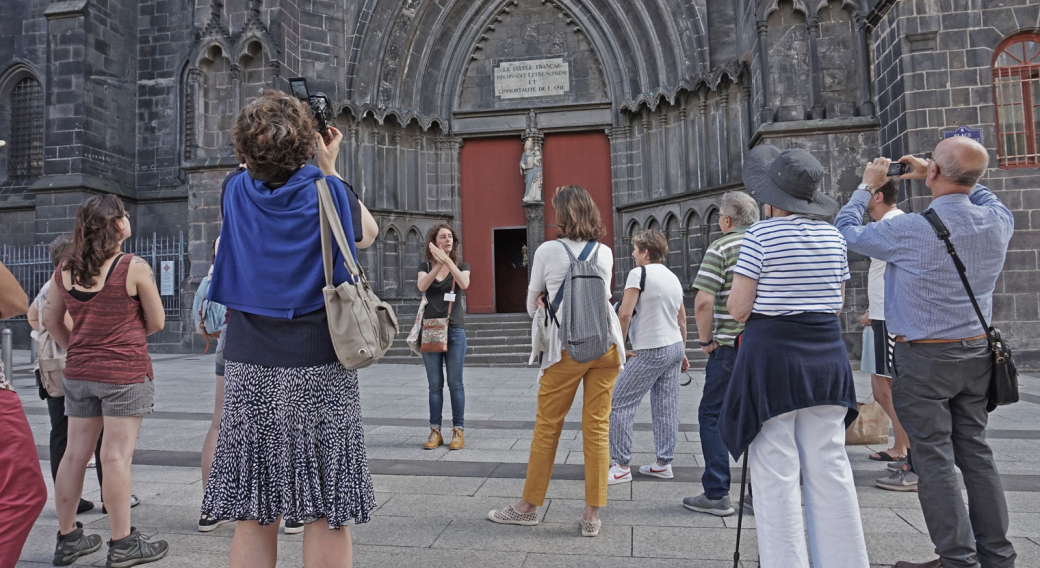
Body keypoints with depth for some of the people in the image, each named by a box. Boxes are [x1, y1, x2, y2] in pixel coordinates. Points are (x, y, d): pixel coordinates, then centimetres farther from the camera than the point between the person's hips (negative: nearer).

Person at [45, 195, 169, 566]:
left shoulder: (65, 271, 6)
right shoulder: (135, 268, -12)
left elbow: (51, 321, 13)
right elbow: (156, 323, -6)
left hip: (77, 373, 6)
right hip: (125, 373, -6)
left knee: (75, 453, 12)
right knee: (116, 456, -3)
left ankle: (67, 538, 24)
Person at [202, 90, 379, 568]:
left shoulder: (236, 192, 2)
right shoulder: (327, 192, -5)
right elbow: (367, 234, 15)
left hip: (250, 370, 3)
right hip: (319, 369, -2)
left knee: (253, 517, 10)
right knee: (326, 514, 5)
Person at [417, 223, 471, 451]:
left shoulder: (461, 266, 6)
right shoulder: (425, 267, 8)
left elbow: (464, 284, -16)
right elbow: (422, 286, -13)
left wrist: (447, 260, -24)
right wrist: (438, 264, -26)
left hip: (455, 330, -1)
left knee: (455, 383, 0)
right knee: (435, 384, 5)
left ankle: (458, 431, 7)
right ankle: (435, 431, 11)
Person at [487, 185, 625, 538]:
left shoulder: (547, 251, 1)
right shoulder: (605, 253, 11)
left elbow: (532, 306, 9)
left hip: (567, 348, -4)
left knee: (547, 427, 6)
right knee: (597, 427, 6)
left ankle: (529, 506, 18)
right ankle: (592, 515, 11)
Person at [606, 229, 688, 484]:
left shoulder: (639, 273, -10)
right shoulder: (674, 278, 13)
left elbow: (624, 314, -18)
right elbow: (682, 321, 18)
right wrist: (682, 353, 25)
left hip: (650, 351, -8)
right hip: (675, 347, 9)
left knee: (618, 405, -3)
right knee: (666, 407, 11)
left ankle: (622, 467, -1)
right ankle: (663, 463, 16)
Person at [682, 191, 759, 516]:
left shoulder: (720, 249, -7)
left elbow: (703, 302, -17)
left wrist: (706, 340, -5)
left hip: (731, 346, -6)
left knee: (712, 416, 4)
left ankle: (716, 495, 4)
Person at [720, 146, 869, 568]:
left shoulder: (760, 235, -10)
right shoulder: (833, 235, 8)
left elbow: (738, 308, -11)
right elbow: (837, 305, 13)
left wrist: (736, 294, 9)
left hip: (772, 355, -6)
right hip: (827, 355, 6)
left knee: (776, 474, 1)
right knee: (829, 469, 12)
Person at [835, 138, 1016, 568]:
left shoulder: (909, 231, -19)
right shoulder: (998, 222, -1)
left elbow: (846, 231, -3)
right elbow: (980, 194, 24)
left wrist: (867, 186, 11)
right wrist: (930, 178, 24)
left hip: (923, 358, -6)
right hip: (976, 352, 6)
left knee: (935, 461, 1)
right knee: (976, 453, 14)